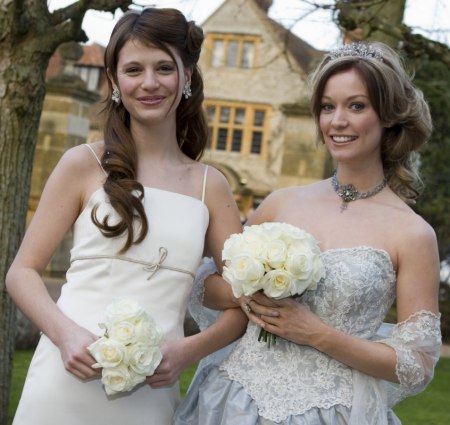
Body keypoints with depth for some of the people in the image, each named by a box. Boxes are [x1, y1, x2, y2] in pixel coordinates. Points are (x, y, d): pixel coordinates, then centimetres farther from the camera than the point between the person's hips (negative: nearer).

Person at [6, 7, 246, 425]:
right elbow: (23, 271, 1)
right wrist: (66, 333, -16)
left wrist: (188, 350, -9)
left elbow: (245, 300, 7)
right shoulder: (84, 165, 0)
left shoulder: (210, 186, 5)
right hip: (68, 380, -1)